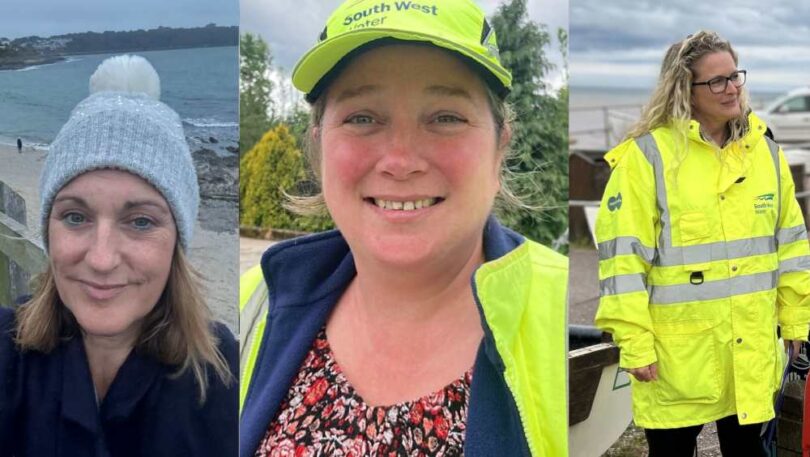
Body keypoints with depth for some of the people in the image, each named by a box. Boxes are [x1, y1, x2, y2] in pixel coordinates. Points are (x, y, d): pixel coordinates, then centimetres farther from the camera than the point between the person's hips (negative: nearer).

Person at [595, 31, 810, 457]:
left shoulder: (765, 150, 6)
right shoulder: (646, 154, -11)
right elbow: (623, 255, -12)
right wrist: (634, 343, -14)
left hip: (752, 348, 5)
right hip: (677, 351, -4)